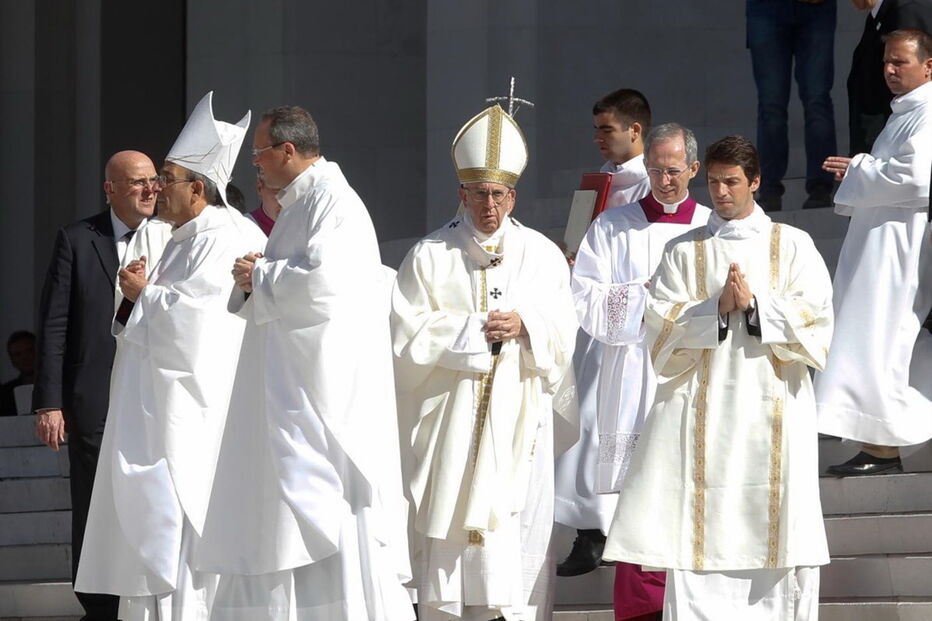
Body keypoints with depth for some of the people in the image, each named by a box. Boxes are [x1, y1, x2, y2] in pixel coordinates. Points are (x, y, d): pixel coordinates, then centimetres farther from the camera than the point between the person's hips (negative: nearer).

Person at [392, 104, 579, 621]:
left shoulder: (542, 256, 10)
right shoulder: (430, 256, 5)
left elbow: (562, 333, 6)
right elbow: (407, 332, -3)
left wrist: (525, 326, -14)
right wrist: (473, 328, -11)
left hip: (518, 418, 1)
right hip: (449, 418, -1)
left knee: (517, 535, -4)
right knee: (449, 529, -4)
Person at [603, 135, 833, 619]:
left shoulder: (792, 246, 8)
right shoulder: (683, 252, 11)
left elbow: (815, 320, -1)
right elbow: (661, 328, 2)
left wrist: (756, 303, -11)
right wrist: (718, 307, -11)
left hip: (773, 408, 0)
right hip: (703, 410, 1)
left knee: (778, 541, -4)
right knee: (701, 538, -6)